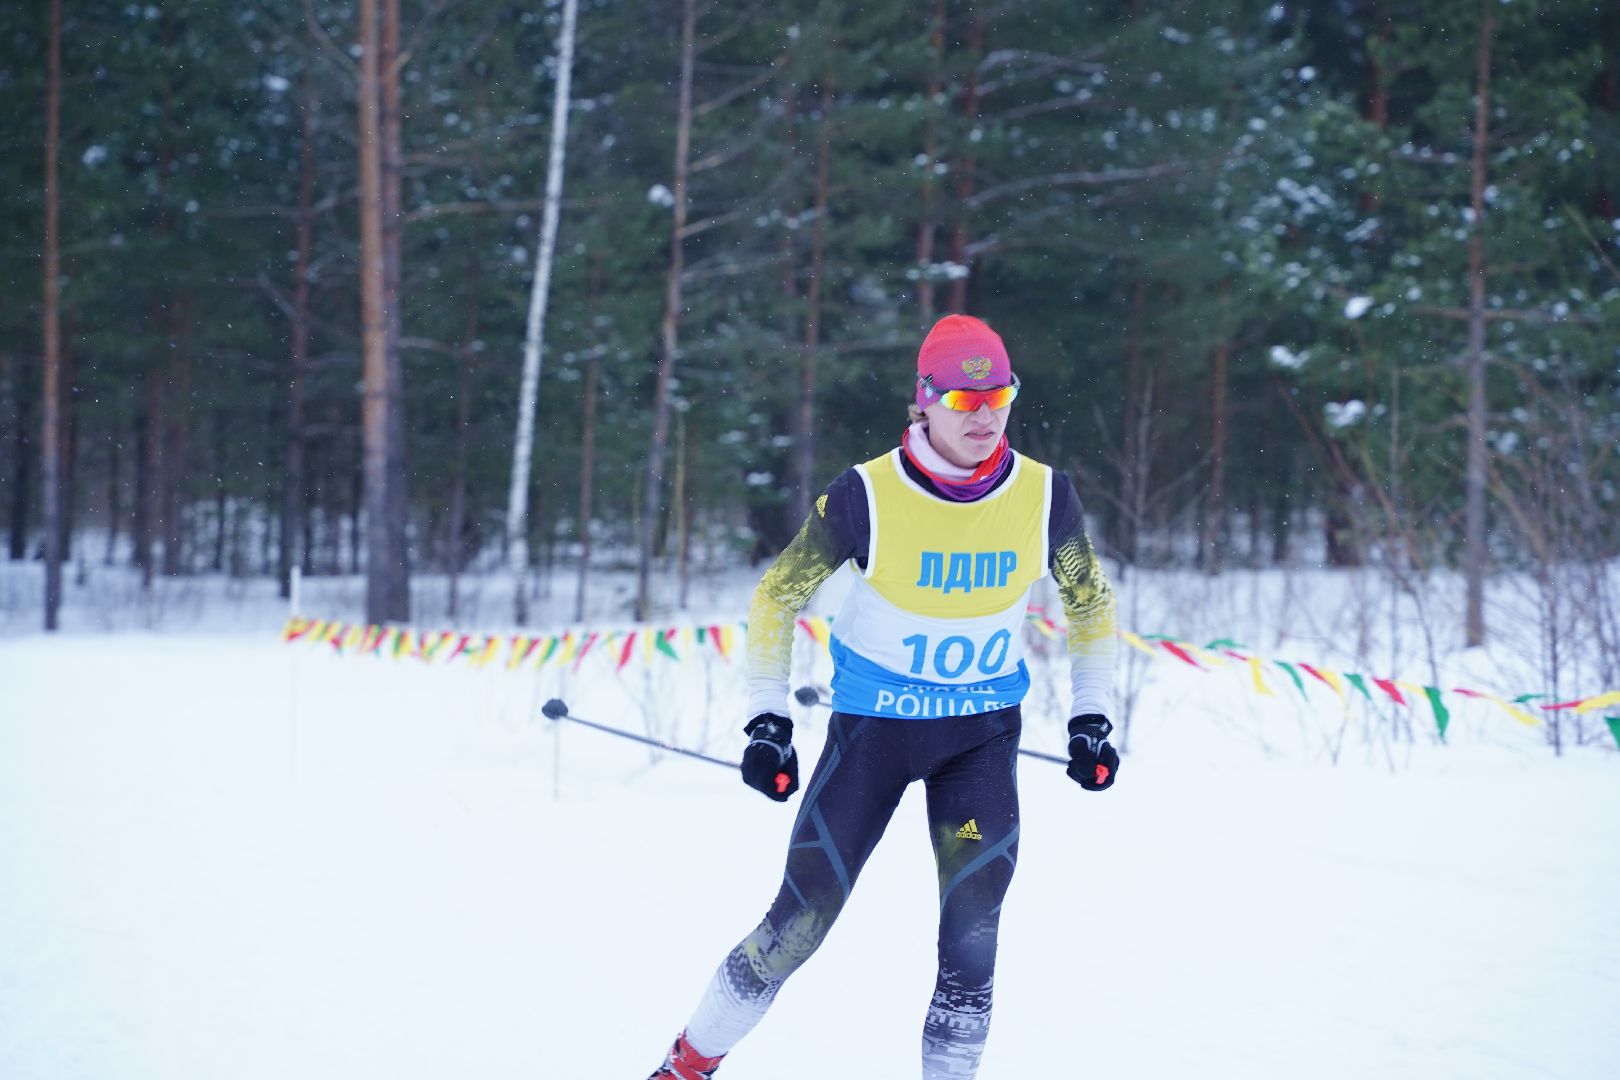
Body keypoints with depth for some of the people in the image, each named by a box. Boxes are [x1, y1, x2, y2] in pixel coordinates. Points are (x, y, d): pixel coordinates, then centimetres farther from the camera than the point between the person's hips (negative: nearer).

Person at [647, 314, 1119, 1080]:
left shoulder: (1044, 496, -10)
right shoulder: (867, 496, -18)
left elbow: (1090, 603, 8)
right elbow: (778, 596, -5)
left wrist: (1091, 720, 4)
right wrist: (766, 722, -10)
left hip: (984, 733, 2)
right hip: (872, 725, -2)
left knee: (972, 929, -11)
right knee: (799, 924, -1)